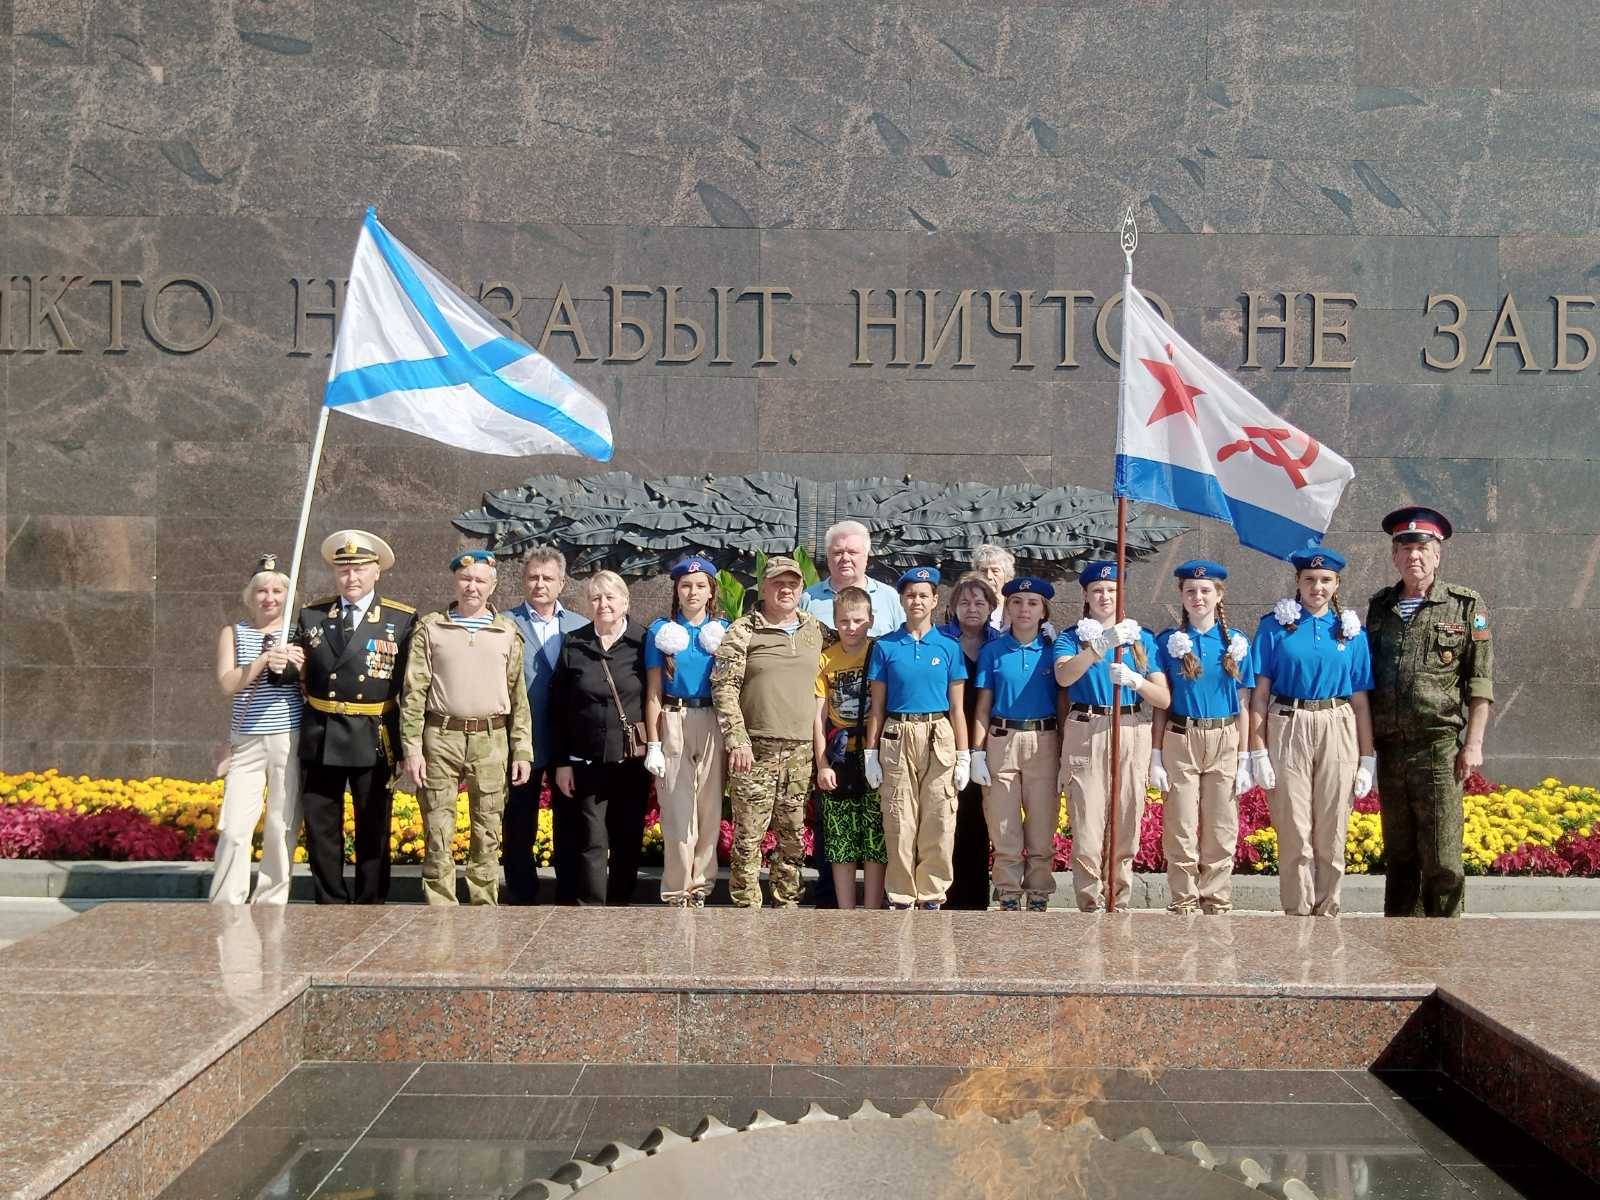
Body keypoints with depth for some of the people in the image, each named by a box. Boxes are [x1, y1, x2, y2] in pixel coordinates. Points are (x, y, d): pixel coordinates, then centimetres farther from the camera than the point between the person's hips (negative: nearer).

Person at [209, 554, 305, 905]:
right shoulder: (233, 633, 8)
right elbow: (227, 684, -5)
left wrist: (294, 667, -15)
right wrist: (265, 659, -19)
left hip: (290, 741, 0)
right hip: (246, 743, 0)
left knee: (283, 829, 3)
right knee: (234, 829, -7)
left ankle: (271, 905, 14)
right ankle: (225, 908, 3)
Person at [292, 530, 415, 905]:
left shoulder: (403, 620, 0)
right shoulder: (311, 616, 8)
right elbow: (299, 675, 15)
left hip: (374, 741, -2)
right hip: (320, 738, 2)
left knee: (374, 830, 7)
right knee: (321, 830, 6)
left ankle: (371, 907, 17)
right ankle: (331, 906, 17)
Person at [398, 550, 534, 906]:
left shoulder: (508, 631, 10)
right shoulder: (430, 627, 6)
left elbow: (518, 694, 10)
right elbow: (413, 692, 2)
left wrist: (522, 751, 4)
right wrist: (411, 748, -5)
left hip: (491, 742, 1)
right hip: (440, 739, -1)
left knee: (487, 836, 5)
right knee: (438, 835, 0)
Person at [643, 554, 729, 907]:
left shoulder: (724, 630, 8)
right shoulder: (662, 630, 4)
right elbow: (653, 691, 3)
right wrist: (653, 745, -3)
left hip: (714, 725, 2)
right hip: (673, 723, -2)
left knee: (709, 811, 3)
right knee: (678, 812, -3)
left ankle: (699, 887, 14)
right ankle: (677, 893, 6)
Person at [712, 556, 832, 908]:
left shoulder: (816, 630, 12)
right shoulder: (742, 631, -1)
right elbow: (724, 687, -6)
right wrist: (736, 739, -13)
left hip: (800, 749, 4)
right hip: (755, 747, -4)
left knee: (793, 833, 10)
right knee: (749, 833, -4)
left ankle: (787, 902, 20)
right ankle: (747, 905, 4)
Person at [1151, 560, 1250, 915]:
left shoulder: (1236, 643, 6)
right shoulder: (1169, 642, 3)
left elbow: (1243, 705, 6)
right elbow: (1160, 703, 3)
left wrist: (1244, 759, 2)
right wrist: (1156, 755, -3)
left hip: (1224, 742, 1)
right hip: (1180, 740, -1)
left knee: (1221, 832, 3)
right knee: (1181, 831, 0)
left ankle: (1218, 905, 12)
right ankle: (1185, 903, 8)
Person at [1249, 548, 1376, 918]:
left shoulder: (1351, 630, 10)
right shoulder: (1275, 625, 4)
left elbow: (1360, 699, 9)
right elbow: (1260, 693, 0)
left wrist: (1367, 760, 5)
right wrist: (1258, 752, -7)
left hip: (1337, 731, 2)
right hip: (1288, 730, -2)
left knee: (1331, 834, 4)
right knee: (1295, 834, -2)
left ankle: (1326, 913, 13)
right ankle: (1298, 914, 6)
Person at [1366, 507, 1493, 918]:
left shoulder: (1466, 606, 1)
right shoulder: (1379, 607, 13)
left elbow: (1480, 682, -2)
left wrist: (1473, 744, -9)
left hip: (1439, 746, -4)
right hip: (1389, 746, 4)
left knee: (1441, 857, -4)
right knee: (1398, 854, 11)